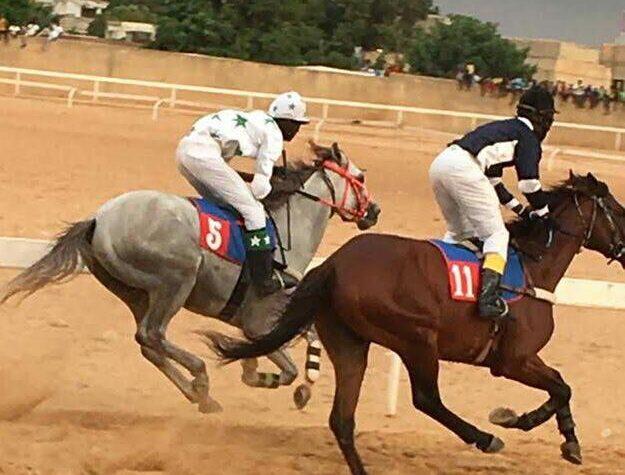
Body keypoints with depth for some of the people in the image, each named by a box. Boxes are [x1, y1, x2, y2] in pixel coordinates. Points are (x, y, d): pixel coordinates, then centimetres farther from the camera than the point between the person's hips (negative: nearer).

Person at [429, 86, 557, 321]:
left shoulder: (503, 128, 33)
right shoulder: (527, 136, 8)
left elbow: (492, 181, 36)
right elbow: (530, 183, 0)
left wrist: (523, 210, 38)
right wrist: (544, 215, 14)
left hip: (440, 163, 8)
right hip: (463, 167, -8)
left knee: (458, 233, 28)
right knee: (496, 234, -6)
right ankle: (488, 297, -24)